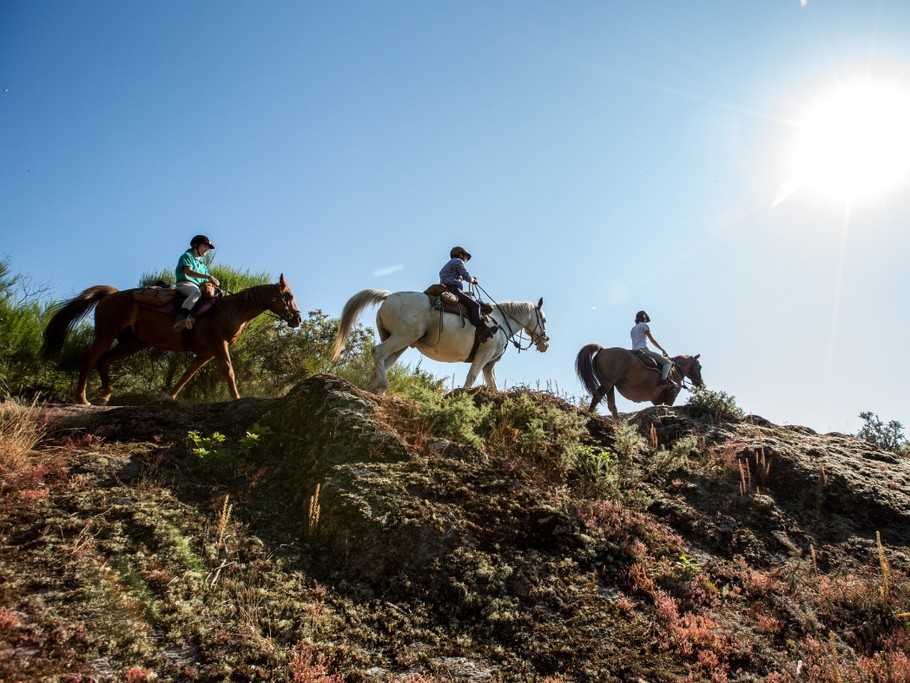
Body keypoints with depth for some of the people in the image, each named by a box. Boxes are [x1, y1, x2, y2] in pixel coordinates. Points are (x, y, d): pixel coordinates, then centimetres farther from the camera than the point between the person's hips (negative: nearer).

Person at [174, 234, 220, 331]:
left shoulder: (203, 263, 28)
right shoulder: (187, 256, 7)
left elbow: (207, 281, 22)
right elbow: (188, 272, -13)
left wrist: (212, 281, -2)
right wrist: (208, 276, -23)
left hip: (199, 286, 8)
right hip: (185, 284, -8)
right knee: (196, 292, -39)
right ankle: (180, 318, -57)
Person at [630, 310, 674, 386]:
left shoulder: (633, 329, 24)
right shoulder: (644, 325, 2)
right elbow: (652, 340, 1)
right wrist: (663, 350, 8)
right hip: (643, 349, -9)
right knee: (667, 362, -9)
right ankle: (664, 380, -29)